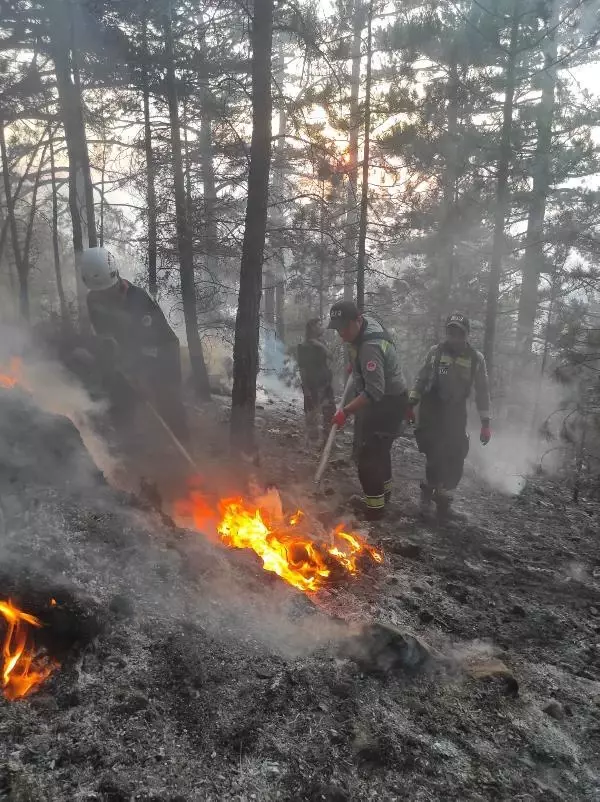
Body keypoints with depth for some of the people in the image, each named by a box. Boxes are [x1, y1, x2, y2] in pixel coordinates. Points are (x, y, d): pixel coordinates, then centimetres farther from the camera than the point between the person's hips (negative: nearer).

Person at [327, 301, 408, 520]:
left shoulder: (370, 347, -33)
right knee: (380, 449, 23)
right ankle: (384, 492, 40)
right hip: (379, 400, 10)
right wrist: (354, 363, 20)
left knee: (369, 454, -12)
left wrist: (346, 411, -44)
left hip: (389, 403, -10)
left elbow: (374, 392, -39)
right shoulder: (366, 321, -3)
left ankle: (375, 507, -3)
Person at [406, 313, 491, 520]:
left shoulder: (476, 358, -1)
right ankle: (429, 490, 18)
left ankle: (443, 502, 17)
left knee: (454, 460, 2)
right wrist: (411, 404, 2)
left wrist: (485, 423, -2)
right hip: (430, 412, -1)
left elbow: (482, 392, 1)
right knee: (435, 456, -8)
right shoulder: (435, 351, 0)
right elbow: (421, 380, 7)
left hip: (455, 414, 1)